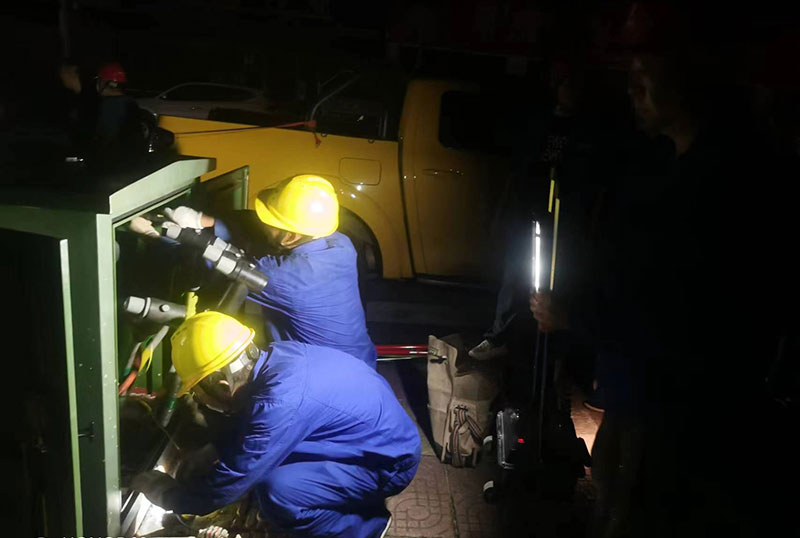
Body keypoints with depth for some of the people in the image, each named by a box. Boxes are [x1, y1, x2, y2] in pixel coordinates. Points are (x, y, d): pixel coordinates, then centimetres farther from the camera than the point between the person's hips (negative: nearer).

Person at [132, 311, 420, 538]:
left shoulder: (280, 403, -33)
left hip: (388, 461, -9)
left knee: (277, 493, -25)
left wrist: (163, 492, -4)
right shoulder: (274, 356, -6)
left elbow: (226, 485, -21)